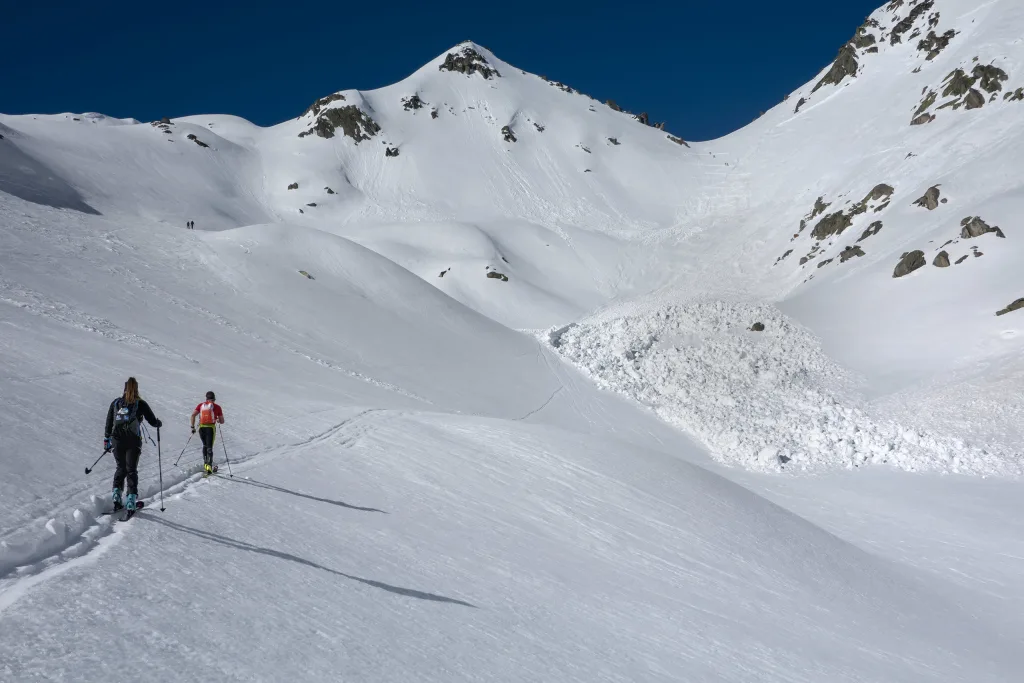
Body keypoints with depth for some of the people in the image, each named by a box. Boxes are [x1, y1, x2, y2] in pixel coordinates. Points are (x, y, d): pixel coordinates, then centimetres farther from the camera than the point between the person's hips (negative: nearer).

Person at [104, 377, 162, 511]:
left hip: (117, 441, 3)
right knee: (131, 470, 6)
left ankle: (116, 494, 6)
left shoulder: (115, 403, 5)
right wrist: (159, 423, 21)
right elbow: (153, 421, -1)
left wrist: (106, 440, 17)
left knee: (121, 468, 19)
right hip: (133, 442, -3)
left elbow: (108, 423, 9)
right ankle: (131, 498, -4)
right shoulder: (140, 404, -5)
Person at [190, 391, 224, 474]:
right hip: (211, 428, -3)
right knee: (209, 447, -4)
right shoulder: (217, 407, 3)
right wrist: (218, 420, 29)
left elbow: (193, 415, -3)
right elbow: (222, 421, 6)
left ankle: (205, 463, 21)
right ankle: (209, 465, -21)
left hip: (201, 427, 3)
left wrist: (192, 427, 3)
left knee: (205, 445, 24)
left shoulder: (201, 405, 9)